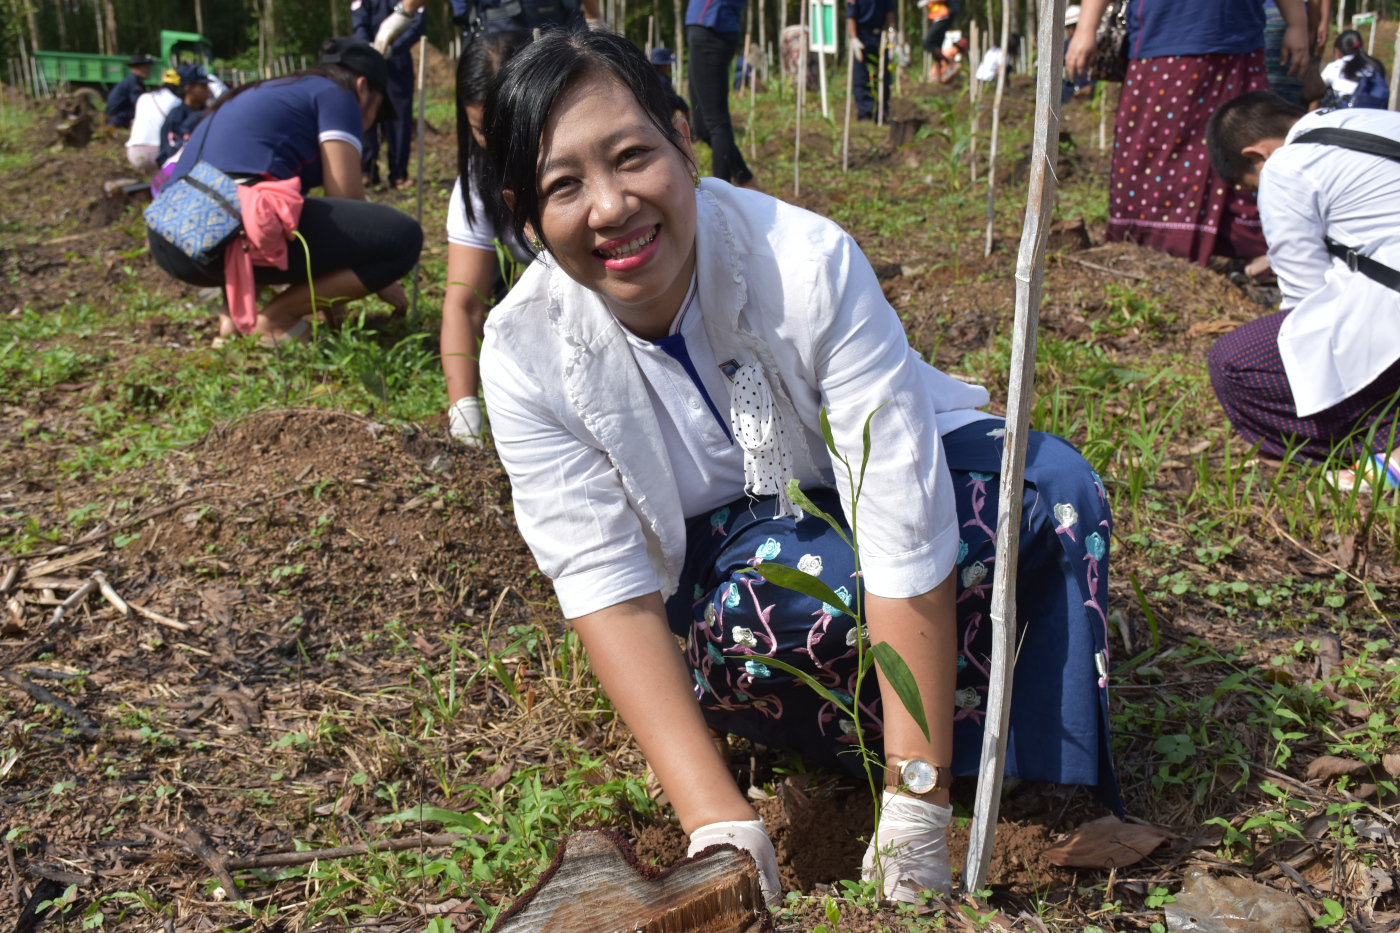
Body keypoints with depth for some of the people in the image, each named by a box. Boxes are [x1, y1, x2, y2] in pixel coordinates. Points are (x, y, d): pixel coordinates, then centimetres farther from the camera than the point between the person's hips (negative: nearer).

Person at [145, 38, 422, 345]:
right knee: (403, 236, -4)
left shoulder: (268, 93, 35)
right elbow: (346, 198, 4)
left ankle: (236, 308, 14)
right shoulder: (336, 94, 12)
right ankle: (277, 317, -2)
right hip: (238, 227, -9)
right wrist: (378, 276, 19)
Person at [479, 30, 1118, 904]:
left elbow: (904, 528, -32)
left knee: (1053, 488, -27)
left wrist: (914, 818, -34)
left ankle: (1054, 794, -10)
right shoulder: (526, 354, -21)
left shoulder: (806, 261, -29)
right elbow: (608, 585, -25)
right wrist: (722, 826, -34)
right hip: (707, 554, 0)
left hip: (850, 488, 1)